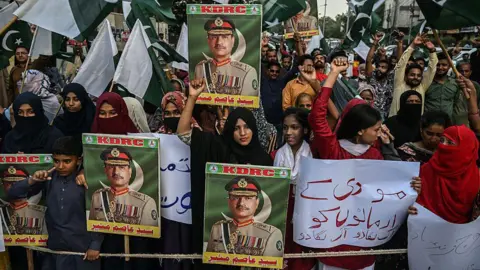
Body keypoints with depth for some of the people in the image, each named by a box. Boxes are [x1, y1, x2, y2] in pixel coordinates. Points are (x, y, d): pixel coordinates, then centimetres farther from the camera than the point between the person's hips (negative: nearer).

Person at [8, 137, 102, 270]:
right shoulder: (48, 178, -1)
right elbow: (13, 192, 2)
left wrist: (95, 245, -8)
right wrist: (32, 181, -16)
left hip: (83, 248, -3)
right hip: (55, 247, 4)